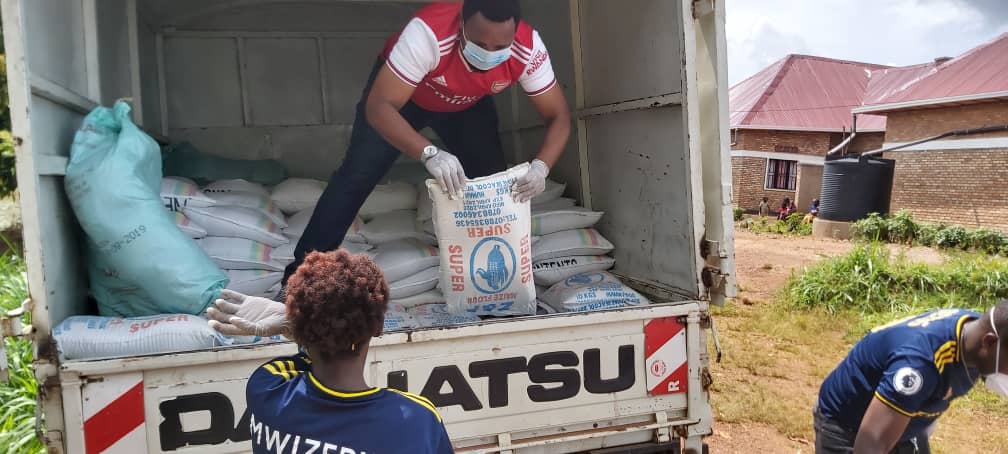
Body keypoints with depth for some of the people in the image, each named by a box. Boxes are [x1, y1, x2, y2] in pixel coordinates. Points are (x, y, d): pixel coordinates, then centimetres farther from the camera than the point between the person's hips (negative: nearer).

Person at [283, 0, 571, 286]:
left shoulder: (528, 51, -34)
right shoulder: (428, 33, -44)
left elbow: (558, 116, -27)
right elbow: (378, 108, -46)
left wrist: (541, 166, -47)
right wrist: (429, 153, -62)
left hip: (468, 104, 3)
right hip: (400, 93, -3)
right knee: (357, 176, -10)